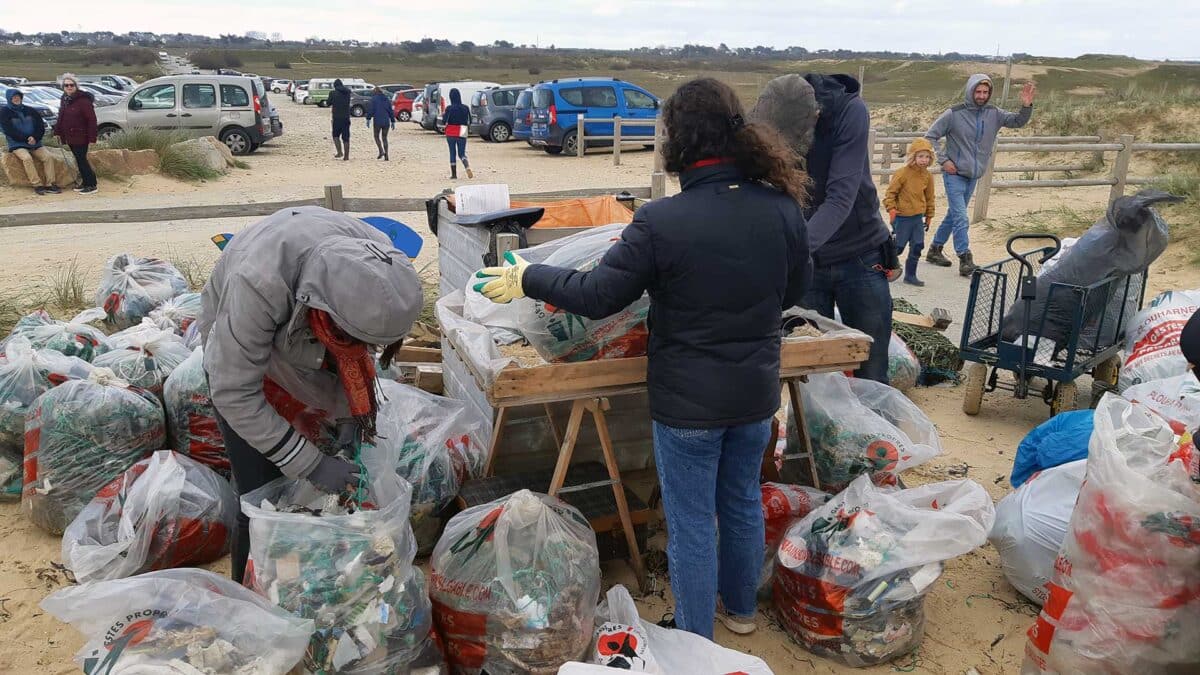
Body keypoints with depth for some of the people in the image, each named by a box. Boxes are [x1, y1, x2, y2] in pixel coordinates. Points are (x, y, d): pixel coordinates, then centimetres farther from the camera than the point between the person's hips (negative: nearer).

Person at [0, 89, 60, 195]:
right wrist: (27, 139, -14)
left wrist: (35, 138, -11)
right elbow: (9, 131, -6)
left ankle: (50, 184, -22)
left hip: (35, 143, 4)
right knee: (27, 158, -32)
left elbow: (41, 127, 8)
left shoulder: (30, 111, 13)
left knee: (48, 156, -21)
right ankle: (37, 185, -32)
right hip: (17, 144, -3)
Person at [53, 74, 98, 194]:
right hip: (70, 138, 8)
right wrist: (57, 131, 17)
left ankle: (91, 185, -3)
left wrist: (92, 137, -19)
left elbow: (92, 119, -17)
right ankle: (85, 183, 20)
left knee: (82, 160, -8)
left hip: (80, 137, -8)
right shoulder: (65, 100, 13)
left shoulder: (83, 100, -14)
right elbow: (61, 117, 22)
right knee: (79, 160, 12)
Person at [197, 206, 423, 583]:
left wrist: (352, 415, -16)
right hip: (238, 350, -4)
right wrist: (310, 466, -32)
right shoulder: (257, 283, -44)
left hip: (307, 347, 4)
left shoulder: (376, 262, -29)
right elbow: (234, 394, -33)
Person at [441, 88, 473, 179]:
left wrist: (443, 115, 12)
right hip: (462, 134, 2)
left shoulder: (449, 108, -10)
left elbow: (444, 121, -8)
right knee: (462, 153, 8)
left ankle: (454, 174, 7)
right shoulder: (465, 108, -2)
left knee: (452, 153, 8)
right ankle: (467, 167, -20)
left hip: (451, 134, -2)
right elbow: (469, 121, 6)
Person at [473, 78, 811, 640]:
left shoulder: (661, 222, -23)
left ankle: (695, 641, 30)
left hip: (687, 401, -5)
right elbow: (795, 291, 6)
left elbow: (596, 296, -16)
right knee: (743, 501, 24)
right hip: (757, 391, 5)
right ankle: (739, 608, 46)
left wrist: (528, 280, -1)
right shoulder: (784, 208, -8)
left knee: (692, 523, 11)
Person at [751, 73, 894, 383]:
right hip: (803, 263, 2)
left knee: (871, 377, 7)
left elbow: (841, 197, -29)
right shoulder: (764, 125, -15)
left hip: (859, 259, -1)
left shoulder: (850, 112, -22)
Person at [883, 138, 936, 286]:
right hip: (902, 217, -6)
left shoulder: (927, 176, 4)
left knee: (918, 246, 4)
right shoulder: (902, 173, -14)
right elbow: (891, 192, -9)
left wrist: (929, 216, 17)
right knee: (898, 246, -2)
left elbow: (929, 197, 14)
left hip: (918, 217, 6)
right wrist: (891, 209, -17)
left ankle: (910, 275, 14)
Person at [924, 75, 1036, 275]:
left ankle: (934, 250, 29)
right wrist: (943, 160, -11)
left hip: (973, 176, 6)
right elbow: (930, 136, -6)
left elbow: (1018, 121, 0)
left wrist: (1026, 106, -19)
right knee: (961, 219, -12)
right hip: (954, 175, -6)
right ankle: (965, 260, -9)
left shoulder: (993, 114, 2)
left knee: (954, 215, 15)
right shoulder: (954, 114, -11)